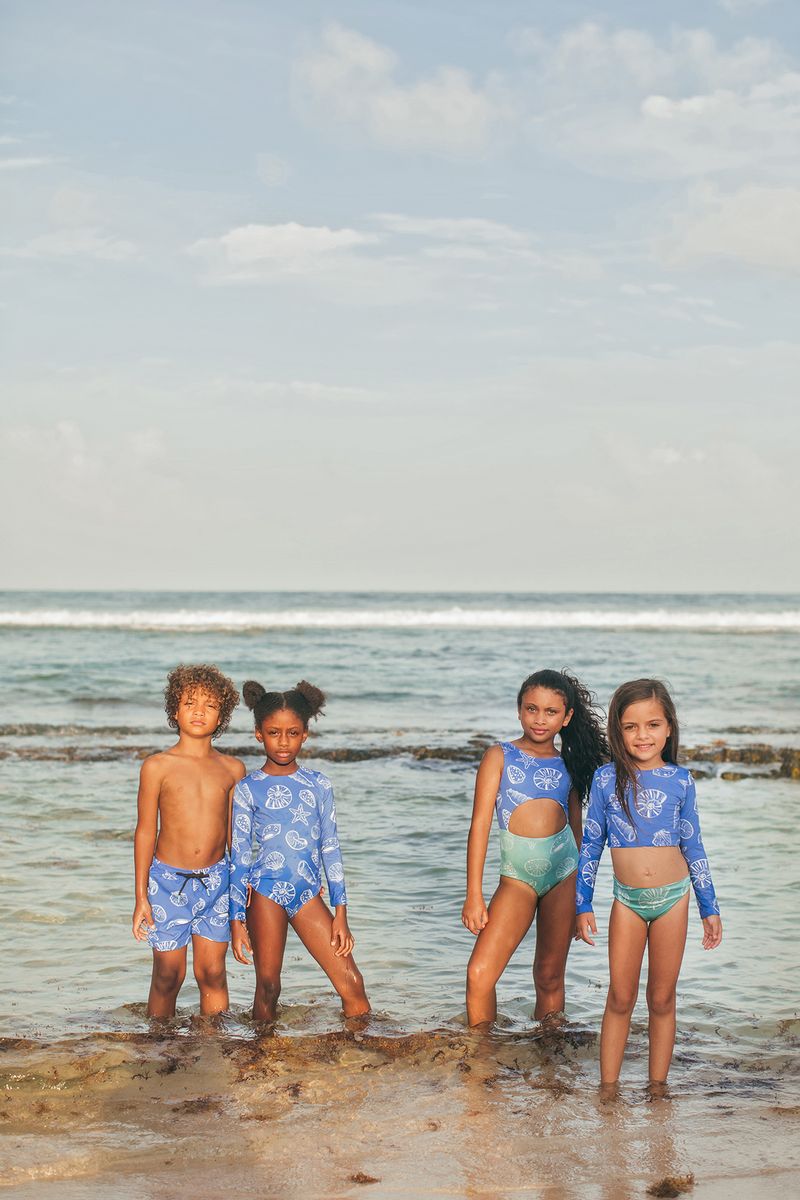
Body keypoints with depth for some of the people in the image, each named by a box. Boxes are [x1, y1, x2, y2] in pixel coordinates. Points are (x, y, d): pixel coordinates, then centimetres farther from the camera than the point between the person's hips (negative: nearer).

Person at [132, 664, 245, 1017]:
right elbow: (145, 831, -1)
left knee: (212, 973, 3)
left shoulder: (232, 769, 4)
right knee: (168, 975, 2)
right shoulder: (157, 767, -4)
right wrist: (141, 897, -3)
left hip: (216, 881, 2)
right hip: (168, 880, -2)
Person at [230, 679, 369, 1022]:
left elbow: (330, 849, 9)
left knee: (352, 983, -2)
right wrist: (237, 920, -2)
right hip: (265, 891, -2)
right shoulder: (247, 788, -1)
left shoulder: (319, 784, 7)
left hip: (307, 891, 3)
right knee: (268, 987, 3)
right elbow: (239, 857, 1)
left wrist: (341, 913, 5)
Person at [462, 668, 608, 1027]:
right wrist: (474, 895, -8)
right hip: (517, 876, -3)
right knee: (480, 974, -13)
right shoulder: (500, 756, 2)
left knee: (550, 977, 9)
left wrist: (581, 899, 18)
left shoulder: (567, 765, 11)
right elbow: (480, 824, -2)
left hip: (564, 871, 3)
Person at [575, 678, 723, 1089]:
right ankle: (608, 1087, 12)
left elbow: (693, 846, 7)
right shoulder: (606, 779, -2)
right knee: (620, 998, 4)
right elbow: (590, 846, 4)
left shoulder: (680, 780, 0)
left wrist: (710, 909, 9)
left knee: (662, 999, 7)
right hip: (627, 900, 0)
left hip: (673, 899, 0)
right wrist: (583, 906, 2)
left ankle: (658, 1086, 17)